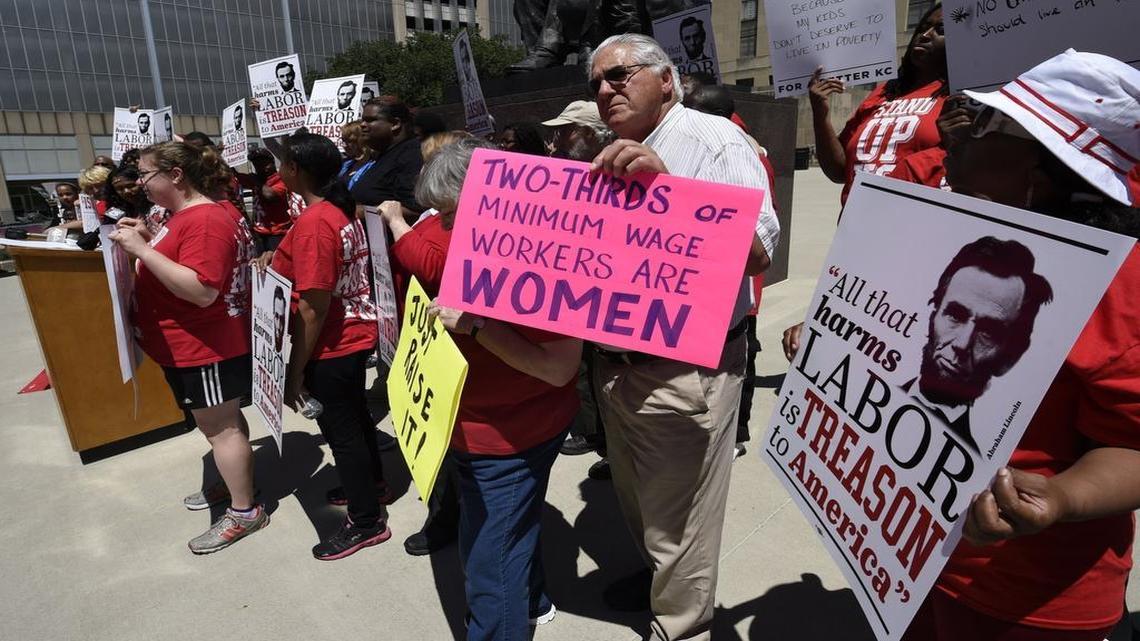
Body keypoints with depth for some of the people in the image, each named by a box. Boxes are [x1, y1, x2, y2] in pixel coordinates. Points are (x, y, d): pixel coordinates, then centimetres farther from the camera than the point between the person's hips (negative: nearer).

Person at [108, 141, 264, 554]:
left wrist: (141, 250, -29)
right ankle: (233, 484, 36)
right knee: (220, 422, 20)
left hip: (205, 349, -10)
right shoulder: (185, 214, 10)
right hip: (186, 346, 10)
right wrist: (147, 239, 6)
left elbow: (202, 290, -31)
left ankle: (244, 512, 13)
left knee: (220, 427, 0)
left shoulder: (205, 219, -23)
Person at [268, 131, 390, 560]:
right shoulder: (344, 211, 3)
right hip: (355, 334, 9)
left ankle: (367, 521, 21)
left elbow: (313, 308, -24)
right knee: (354, 415, 24)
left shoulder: (312, 223, -23)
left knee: (340, 429, 5)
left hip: (330, 347, -9)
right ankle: (371, 484, 45)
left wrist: (296, 370, -18)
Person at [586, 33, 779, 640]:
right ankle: (656, 574, 51)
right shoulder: (611, 162, 13)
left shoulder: (715, 139, -10)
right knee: (637, 499, 26)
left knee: (677, 525, 6)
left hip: (684, 372, -8)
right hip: (615, 364, 8)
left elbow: (757, 251, -21)